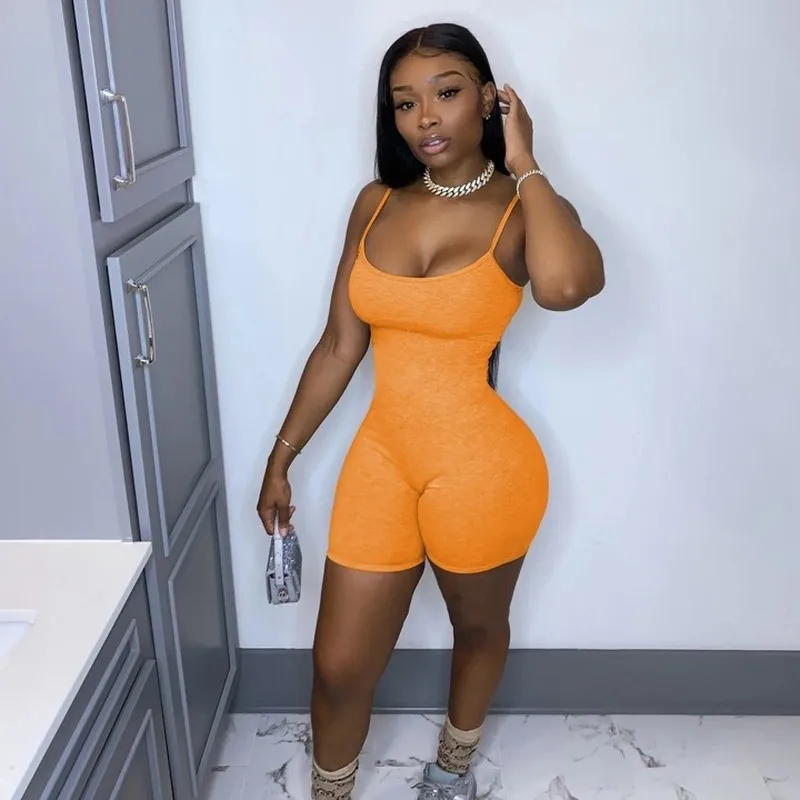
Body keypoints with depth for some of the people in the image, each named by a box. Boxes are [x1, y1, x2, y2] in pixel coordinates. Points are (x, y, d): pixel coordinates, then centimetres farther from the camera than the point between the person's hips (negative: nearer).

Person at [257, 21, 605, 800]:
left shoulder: (526, 210, -10)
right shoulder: (377, 204, 2)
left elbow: (565, 285, -36)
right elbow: (339, 345, 6)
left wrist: (524, 167, -20)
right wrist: (281, 455, 9)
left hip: (481, 468, -3)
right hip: (381, 460, 3)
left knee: (478, 627, 23)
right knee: (339, 666, 10)